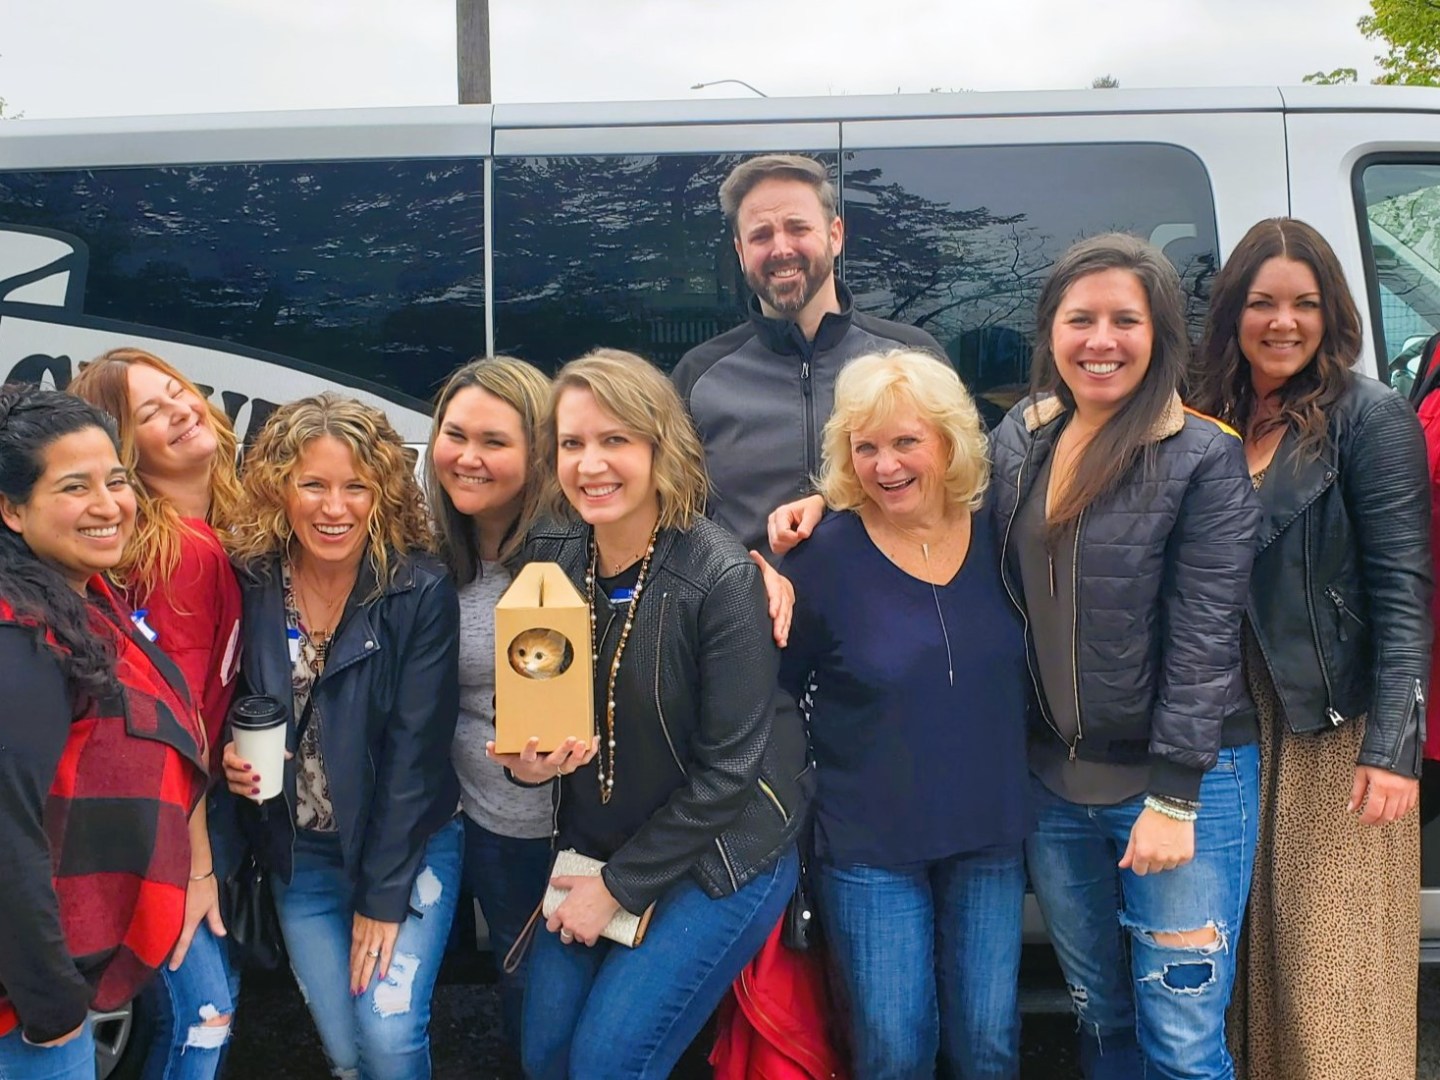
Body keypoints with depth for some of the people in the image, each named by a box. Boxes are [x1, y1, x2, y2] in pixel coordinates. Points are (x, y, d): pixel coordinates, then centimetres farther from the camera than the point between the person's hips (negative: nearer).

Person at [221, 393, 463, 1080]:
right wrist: (229, 757, -13)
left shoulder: (421, 592, -17)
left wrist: (383, 897, -13)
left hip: (408, 848, -3)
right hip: (298, 856, 3)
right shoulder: (250, 584, -7)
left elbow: (414, 751, -15)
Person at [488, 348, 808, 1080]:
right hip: (596, 844, 5)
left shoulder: (721, 579, -22)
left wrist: (619, 887, -13)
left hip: (721, 854, -5)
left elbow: (727, 769, -19)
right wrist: (528, 759, -18)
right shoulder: (550, 557, -6)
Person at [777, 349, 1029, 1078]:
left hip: (991, 834, 3)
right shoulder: (826, 557, -13)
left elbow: (1027, 668, 9)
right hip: (868, 846, -3)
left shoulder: (999, 536, -4)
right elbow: (776, 689, -3)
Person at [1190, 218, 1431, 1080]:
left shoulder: (1369, 417, -6)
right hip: (1241, 728, 5)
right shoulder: (1213, 425, 9)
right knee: (1260, 962, 15)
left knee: (1335, 978, 2)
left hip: (1340, 731, -5)